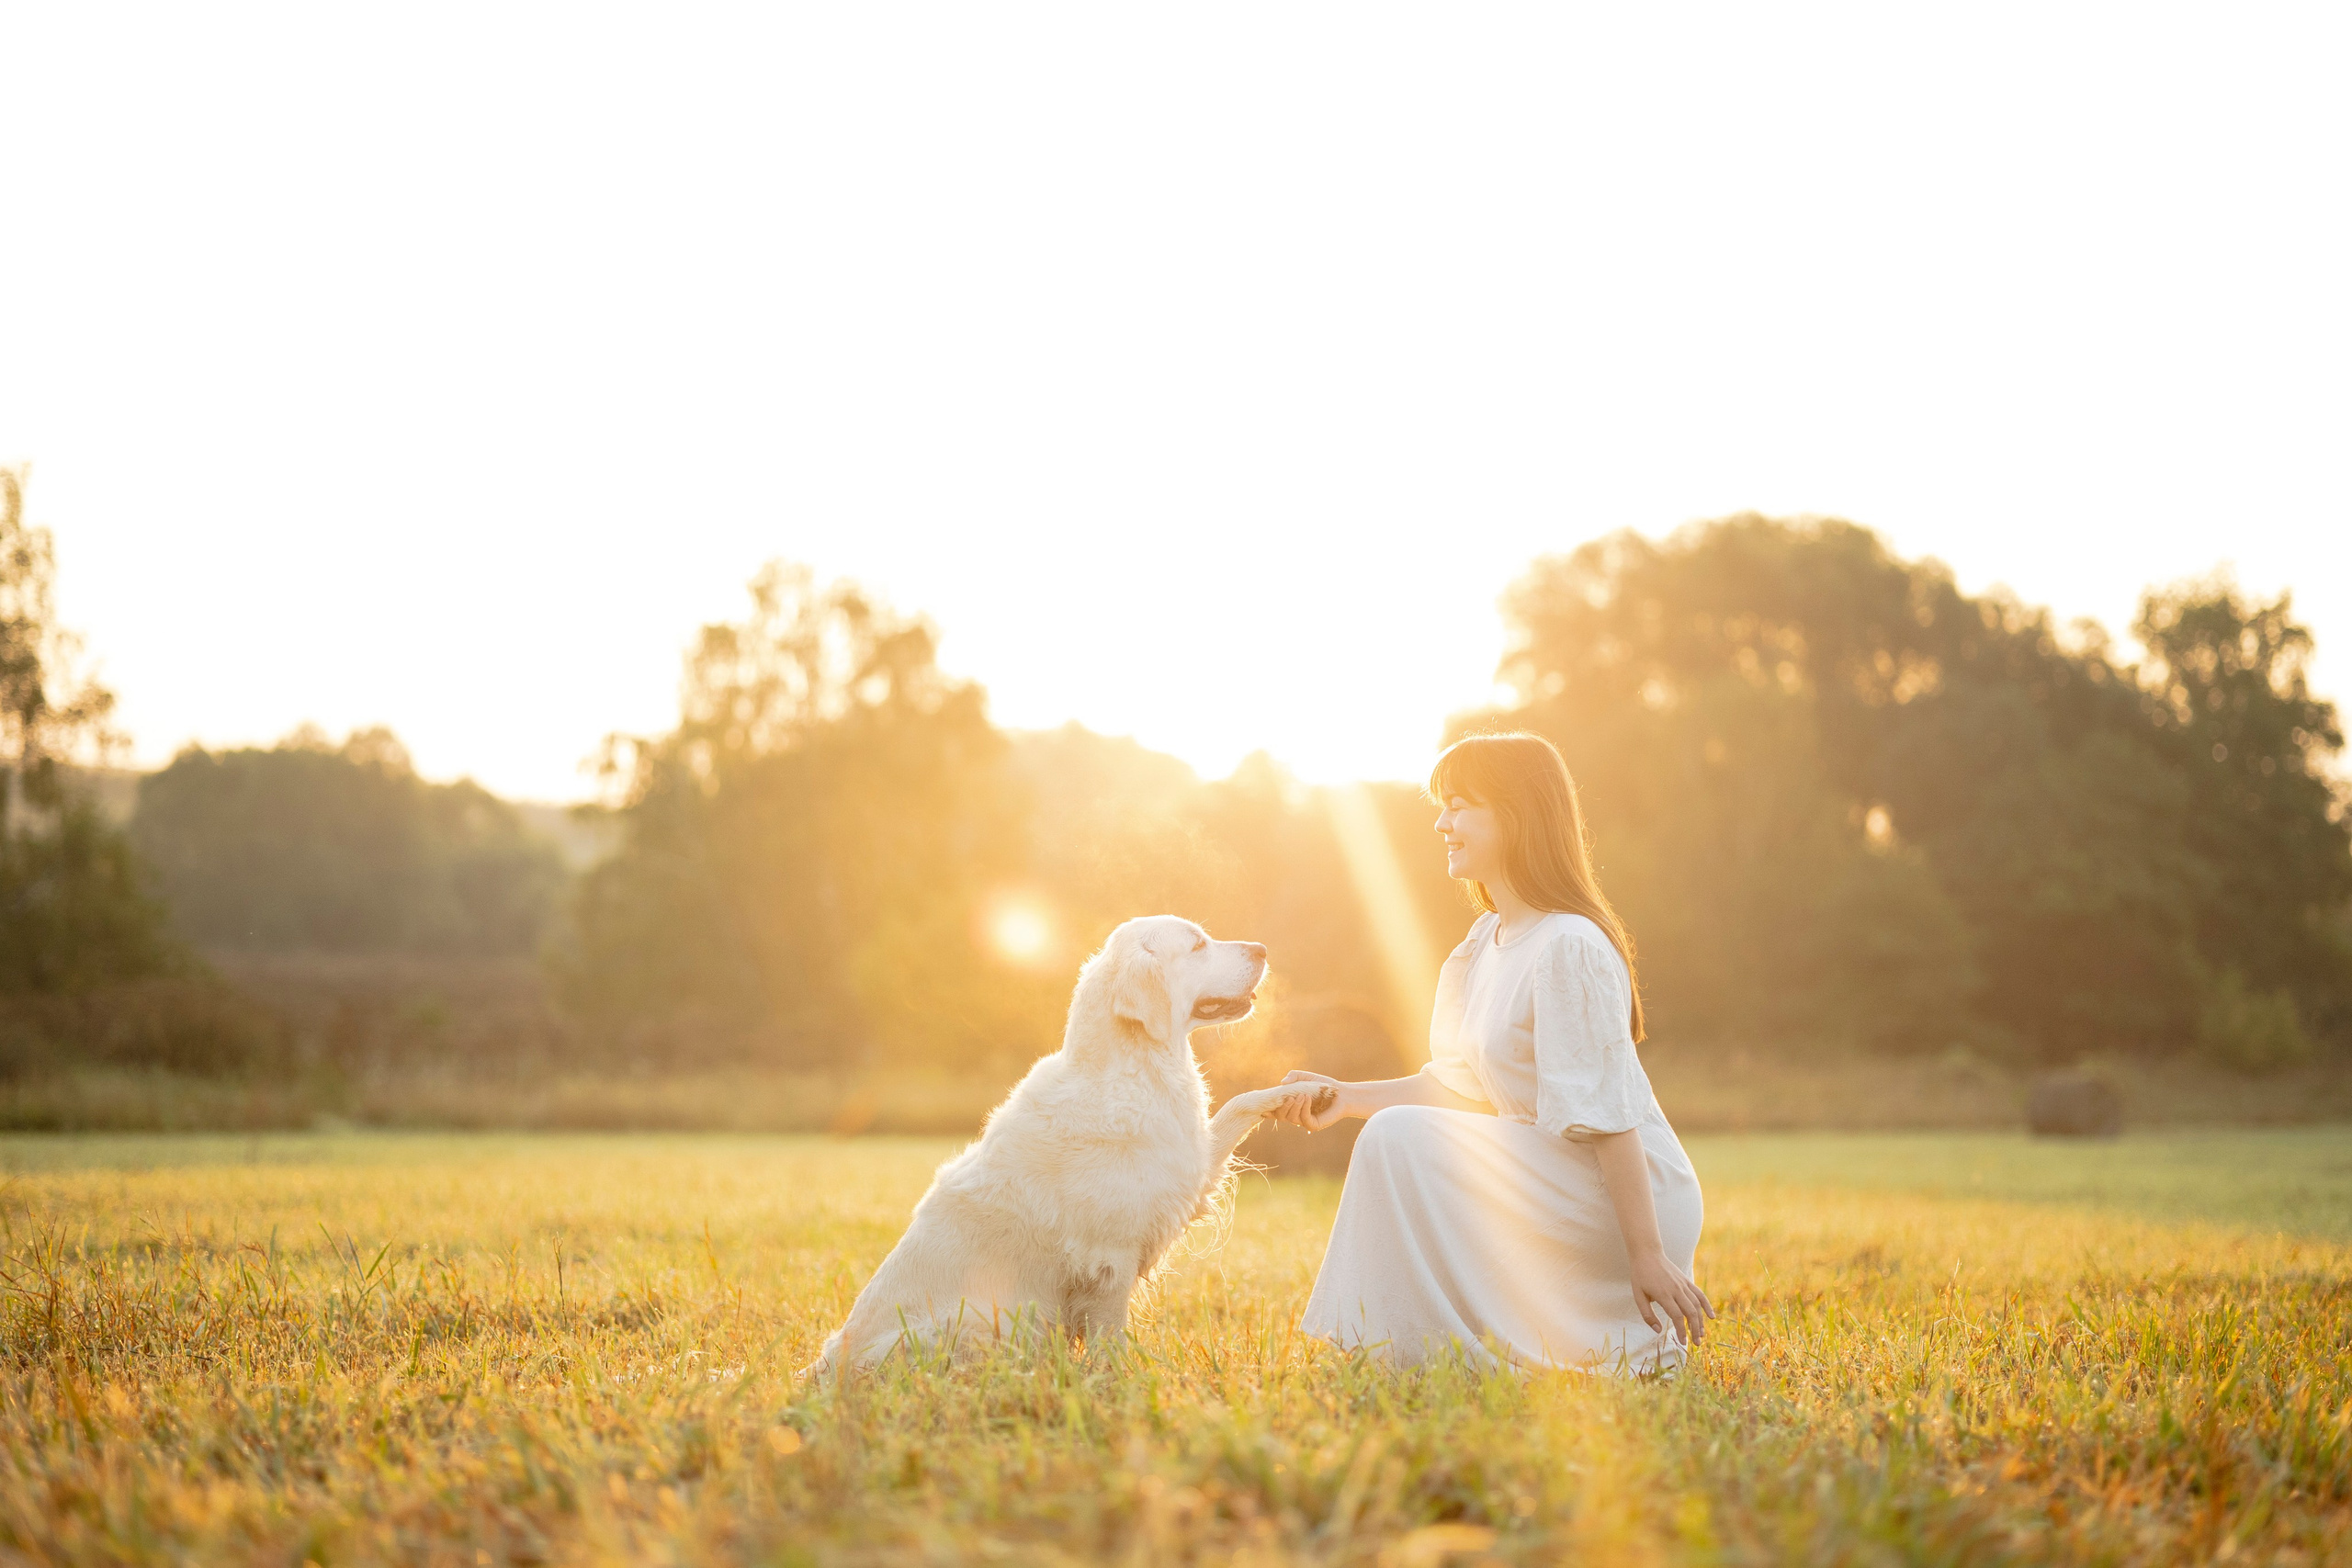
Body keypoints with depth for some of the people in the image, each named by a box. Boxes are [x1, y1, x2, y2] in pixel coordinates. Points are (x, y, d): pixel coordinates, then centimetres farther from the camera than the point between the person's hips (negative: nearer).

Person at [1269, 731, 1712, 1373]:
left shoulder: (1567, 948, -19)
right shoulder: (1486, 941, 11)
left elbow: (1607, 1110, -21)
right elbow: (1459, 1084, 14)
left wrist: (1647, 1255, -22)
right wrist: (1346, 1097, 5)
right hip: (1561, 1191, 10)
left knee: (1399, 1139, -18)